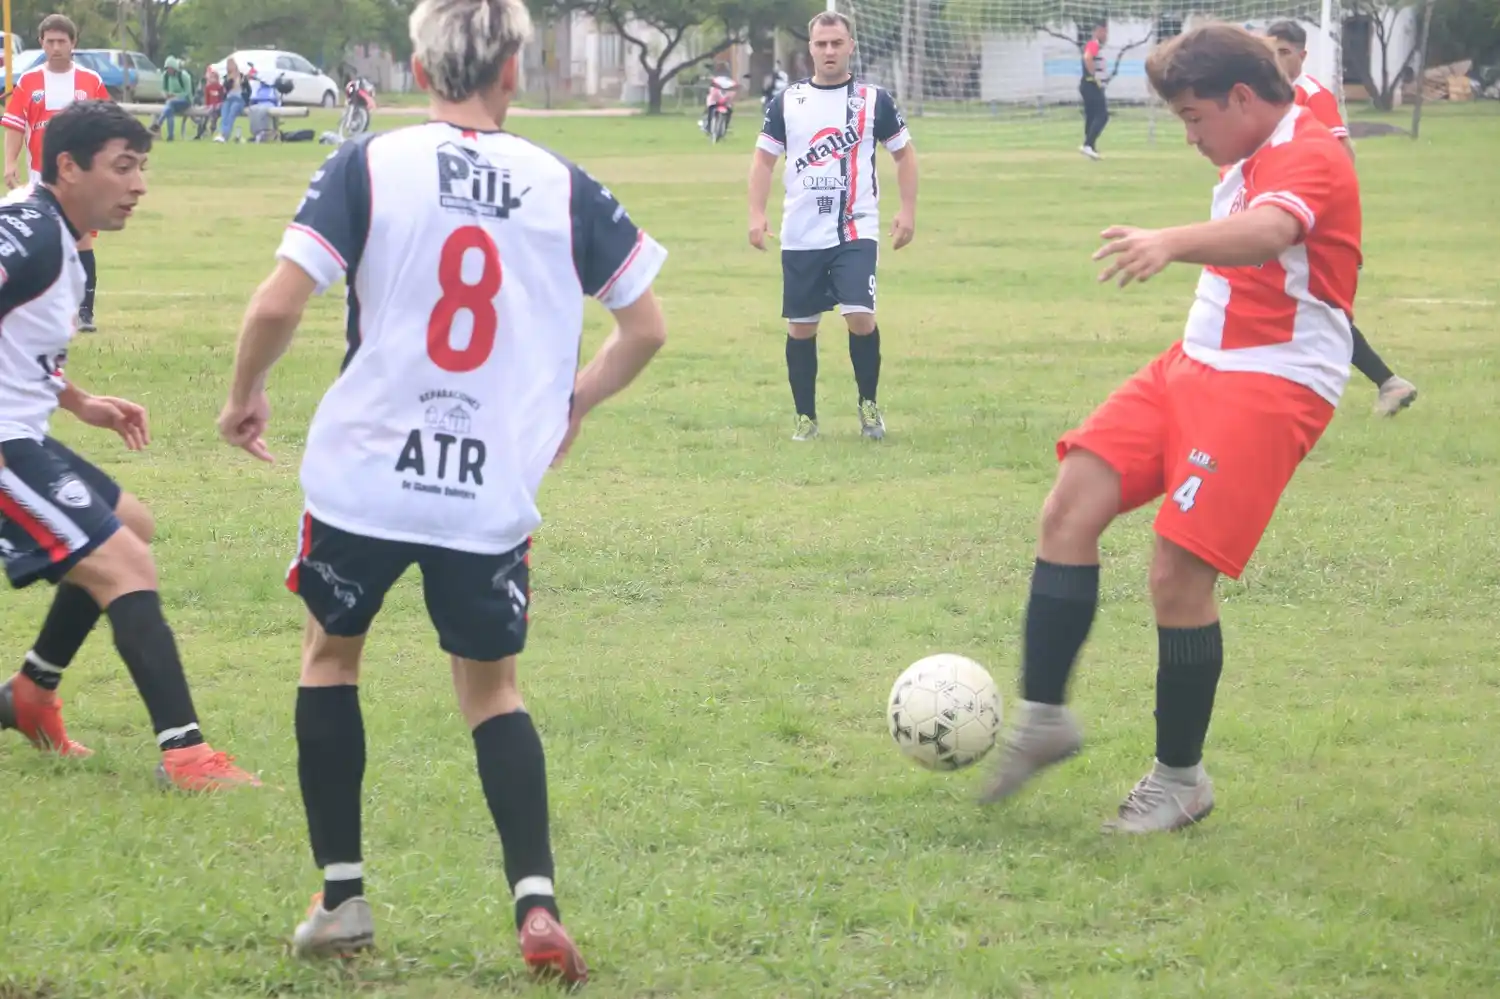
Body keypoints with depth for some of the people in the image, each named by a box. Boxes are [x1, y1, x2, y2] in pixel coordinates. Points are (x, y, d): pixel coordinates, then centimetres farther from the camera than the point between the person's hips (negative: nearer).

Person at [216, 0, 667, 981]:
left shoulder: (370, 165, -6)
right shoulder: (563, 187, 1)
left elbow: (278, 304, -12)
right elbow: (646, 327, 5)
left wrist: (246, 393, 7)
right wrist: (577, 399, 23)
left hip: (365, 473, -1)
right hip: (495, 493, 1)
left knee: (331, 652, 23)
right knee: (491, 686, 18)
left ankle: (341, 897, 21)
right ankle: (537, 905, 0)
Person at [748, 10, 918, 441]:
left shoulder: (874, 99, 2)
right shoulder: (786, 102, 5)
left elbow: (904, 153, 9)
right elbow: (763, 158, 9)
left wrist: (908, 211, 0)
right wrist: (757, 213, -3)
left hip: (856, 231, -2)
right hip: (800, 236, 2)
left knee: (860, 316, -17)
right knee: (801, 326, 5)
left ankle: (868, 402, 4)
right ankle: (805, 417, 18)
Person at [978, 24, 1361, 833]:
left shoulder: (1310, 158, -16)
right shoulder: (1249, 161, 15)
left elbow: (1269, 231, -40)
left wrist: (1173, 243, -57)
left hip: (1269, 388, -9)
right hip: (1195, 364, 9)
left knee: (1177, 574, -13)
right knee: (1070, 507, -5)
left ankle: (1180, 781, 4)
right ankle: (1043, 718, 3)